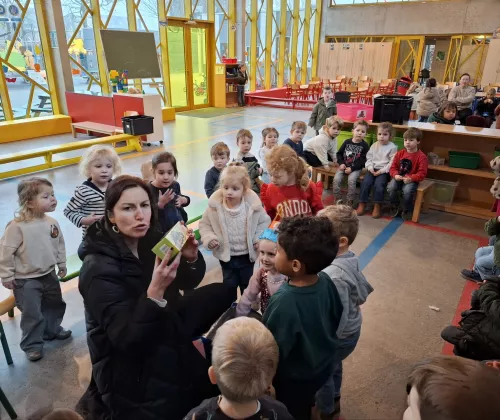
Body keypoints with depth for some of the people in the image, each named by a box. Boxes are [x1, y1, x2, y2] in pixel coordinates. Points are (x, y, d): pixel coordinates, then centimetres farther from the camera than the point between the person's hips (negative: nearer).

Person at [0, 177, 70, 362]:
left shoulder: (52, 223, -6)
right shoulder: (17, 226, -24)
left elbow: (59, 245, 8)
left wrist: (62, 265, 15)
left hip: (49, 274, 6)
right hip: (26, 280, -6)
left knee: (54, 305, 22)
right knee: (32, 314, 4)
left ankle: (52, 330, 46)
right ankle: (32, 345, 25)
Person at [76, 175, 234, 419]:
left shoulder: (150, 241, -8)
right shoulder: (99, 268, -25)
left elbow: (189, 282, 0)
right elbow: (127, 338, -29)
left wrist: (191, 258, -21)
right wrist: (155, 291, -42)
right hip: (129, 371, -6)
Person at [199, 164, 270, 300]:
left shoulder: (253, 204, -18)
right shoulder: (215, 205, -18)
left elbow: (264, 222, -1)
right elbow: (204, 224, -3)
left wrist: (259, 238, -12)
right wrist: (209, 238, -19)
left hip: (247, 255, 1)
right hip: (226, 255, 0)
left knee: (247, 285, 21)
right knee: (229, 285, 18)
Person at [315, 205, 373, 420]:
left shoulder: (335, 276, -38)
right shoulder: (350, 259, -10)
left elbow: (338, 318, -33)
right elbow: (363, 287, 4)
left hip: (340, 336, -8)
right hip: (350, 331, 8)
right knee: (333, 367, 32)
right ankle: (334, 399, 59)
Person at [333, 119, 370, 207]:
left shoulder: (365, 145, -3)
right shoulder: (347, 142, 6)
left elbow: (363, 160, -9)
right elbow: (339, 153, 11)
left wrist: (352, 168, -17)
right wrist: (341, 163, -6)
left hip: (356, 168, -3)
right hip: (344, 166, 3)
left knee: (351, 180, -28)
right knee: (336, 179, -19)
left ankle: (349, 202, -14)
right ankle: (338, 199, -7)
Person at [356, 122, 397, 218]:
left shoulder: (392, 147, -3)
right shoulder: (374, 145, 11)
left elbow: (392, 163, -8)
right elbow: (369, 158, 10)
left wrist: (381, 171, -16)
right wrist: (370, 168, -8)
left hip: (384, 171, -4)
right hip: (373, 169, 4)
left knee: (378, 184, -27)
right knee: (365, 182, -19)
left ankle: (377, 206, -12)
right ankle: (362, 204, -9)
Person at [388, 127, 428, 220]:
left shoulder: (421, 156, -7)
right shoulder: (400, 153, 4)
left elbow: (422, 173, -10)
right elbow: (393, 167, 6)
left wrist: (410, 178, -25)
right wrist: (395, 175, -16)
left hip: (411, 180, -3)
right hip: (399, 178, 3)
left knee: (407, 190, -34)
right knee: (390, 187, -26)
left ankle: (408, 210, -4)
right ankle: (395, 207, 2)